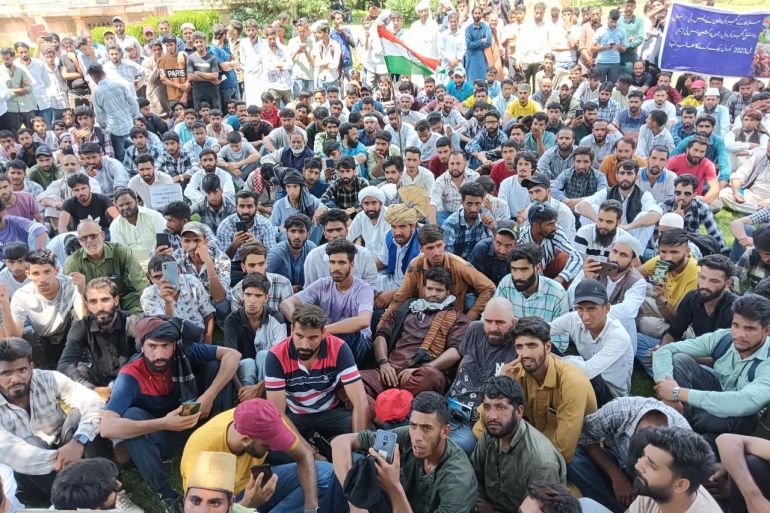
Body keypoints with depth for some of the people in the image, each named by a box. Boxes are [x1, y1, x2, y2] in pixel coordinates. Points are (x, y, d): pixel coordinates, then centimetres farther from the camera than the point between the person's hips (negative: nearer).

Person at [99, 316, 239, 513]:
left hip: (194, 421, 3)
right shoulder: (130, 376, -26)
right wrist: (164, 424, -46)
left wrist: (209, 395, -31)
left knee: (214, 366, -17)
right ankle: (165, 494, -25)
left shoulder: (183, 352, -19)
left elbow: (232, 355, -19)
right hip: (158, 435, -2)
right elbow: (106, 427, -38)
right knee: (132, 414, -35)